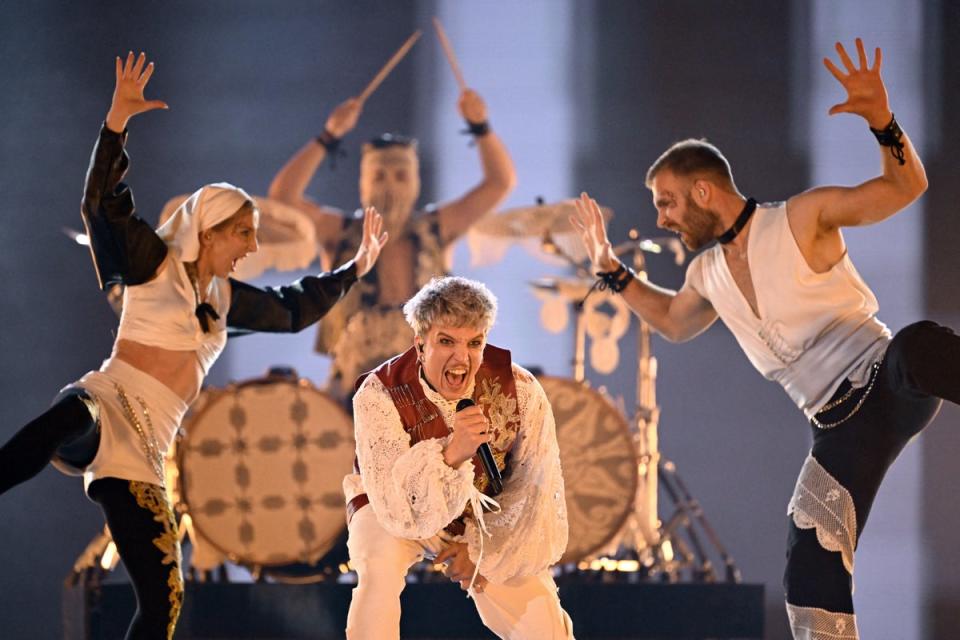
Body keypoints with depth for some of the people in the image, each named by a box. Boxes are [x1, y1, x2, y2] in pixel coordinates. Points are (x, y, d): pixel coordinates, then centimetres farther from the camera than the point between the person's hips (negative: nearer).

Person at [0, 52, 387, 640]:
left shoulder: (225, 297, 24)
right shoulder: (154, 264, 5)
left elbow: (292, 309, 42)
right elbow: (102, 203, -10)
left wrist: (356, 267, 45)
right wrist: (118, 120, -21)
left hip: (143, 453, 7)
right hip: (104, 409, -7)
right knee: (71, 419, -47)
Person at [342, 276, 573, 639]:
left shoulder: (520, 389, -23)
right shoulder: (380, 395, -31)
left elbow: (535, 488, -8)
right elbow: (400, 510, -38)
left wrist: (484, 550, -8)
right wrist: (449, 455, -54)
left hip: (483, 515, 3)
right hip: (398, 512, -3)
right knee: (380, 568, -36)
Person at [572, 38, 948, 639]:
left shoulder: (801, 219, -6)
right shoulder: (709, 273, 15)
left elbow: (907, 187, -9)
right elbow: (675, 320, 38)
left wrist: (883, 121, -26)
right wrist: (612, 270, 28)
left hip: (885, 381, -6)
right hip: (843, 427, 6)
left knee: (918, 347, -46)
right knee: (812, 579, -4)